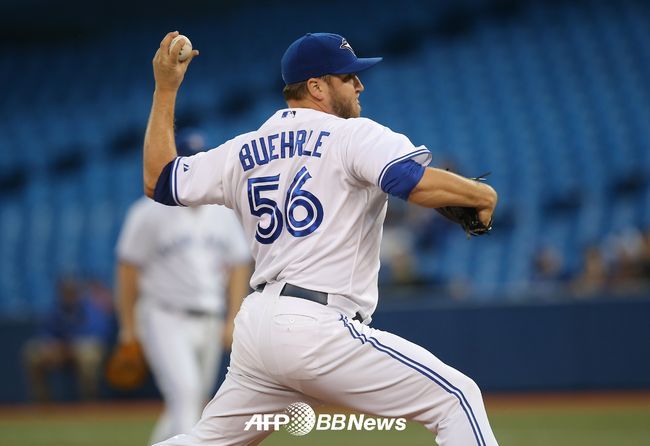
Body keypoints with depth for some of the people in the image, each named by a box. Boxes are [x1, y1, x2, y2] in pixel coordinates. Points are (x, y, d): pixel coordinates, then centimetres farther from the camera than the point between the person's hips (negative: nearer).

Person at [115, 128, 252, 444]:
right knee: (185, 395, -20)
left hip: (209, 322, 6)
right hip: (165, 319, -6)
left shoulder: (222, 213, 8)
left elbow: (238, 266, 13)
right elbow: (128, 268, -3)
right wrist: (128, 326, -2)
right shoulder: (150, 213, -7)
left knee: (191, 404, 10)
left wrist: (233, 320, 4)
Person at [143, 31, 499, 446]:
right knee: (457, 398, -5)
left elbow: (159, 181, 24)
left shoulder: (243, 151, 15)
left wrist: (166, 89, 29)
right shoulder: (353, 136, -4)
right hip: (318, 329, -8)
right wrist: (481, 195, -3)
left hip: (254, 325, 8)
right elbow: (419, 182, -21)